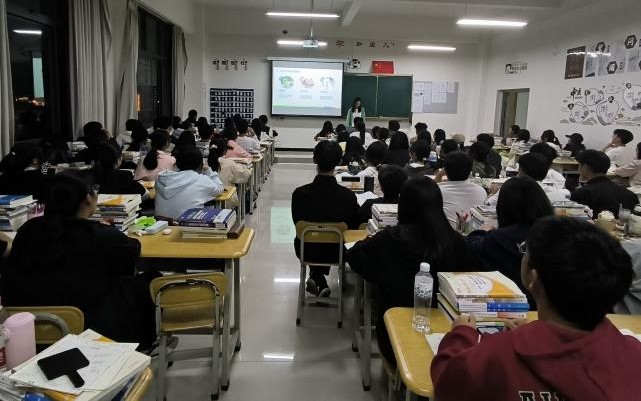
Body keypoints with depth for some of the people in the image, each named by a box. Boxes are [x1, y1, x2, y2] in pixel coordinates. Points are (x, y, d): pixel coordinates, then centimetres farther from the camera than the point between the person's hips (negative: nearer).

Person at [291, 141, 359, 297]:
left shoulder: (299, 193, -25)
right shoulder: (348, 196, -26)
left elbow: (297, 223, -6)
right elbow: (354, 227, -8)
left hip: (306, 252, 0)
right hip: (335, 252, 0)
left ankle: (317, 277, 30)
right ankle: (320, 279, 32)